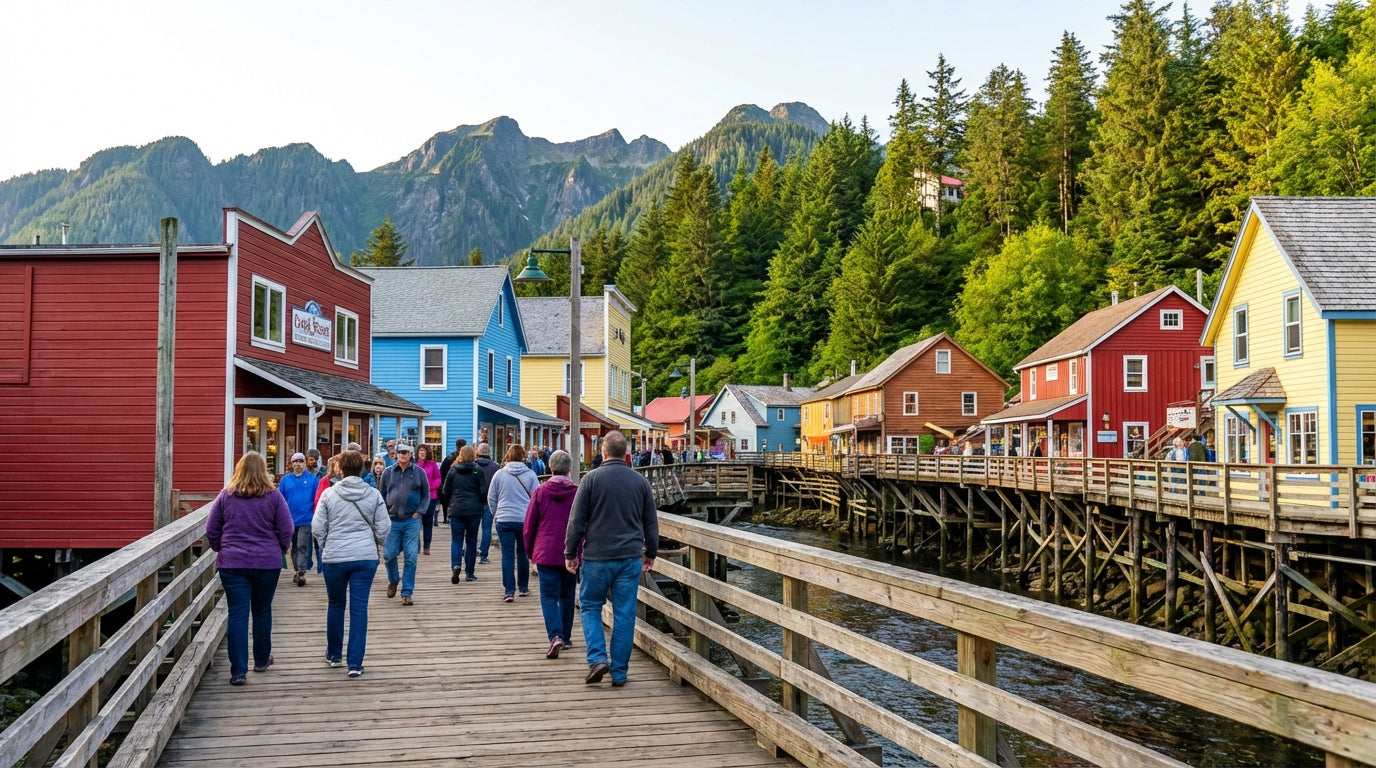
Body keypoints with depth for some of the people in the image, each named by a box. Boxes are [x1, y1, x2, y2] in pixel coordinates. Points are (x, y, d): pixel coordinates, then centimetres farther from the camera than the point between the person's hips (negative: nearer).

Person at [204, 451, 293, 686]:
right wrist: (279, 551, 14)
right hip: (267, 563, 0)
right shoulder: (274, 496, -3)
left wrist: (222, 550, 20)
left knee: (237, 614, 0)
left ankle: (238, 670, -3)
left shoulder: (226, 495, 0)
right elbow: (287, 530, -3)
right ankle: (261, 660, 30)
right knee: (262, 611, 16)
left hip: (232, 563, 0)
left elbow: (211, 531, 4)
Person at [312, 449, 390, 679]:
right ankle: (355, 663, 1)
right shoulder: (374, 494, -1)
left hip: (335, 557, 0)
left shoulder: (329, 494, -3)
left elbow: (317, 527, -3)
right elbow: (384, 527, 1)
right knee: (359, 609, 2)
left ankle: (333, 654, 32)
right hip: (366, 558, 0)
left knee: (335, 605, 19)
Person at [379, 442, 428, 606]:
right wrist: (384, 513, 4)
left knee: (411, 558, -2)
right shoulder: (388, 472, 5)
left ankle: (406, 593, 7)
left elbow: (426, 494, 8)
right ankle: (393, 580, 34)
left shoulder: (419, 472, 2)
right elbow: (382, 494, 13)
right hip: (392, 520, 1)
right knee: (389, 555, 3)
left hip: (412, 521, -1)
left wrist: (419, 512, -3)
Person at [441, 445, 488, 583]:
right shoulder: (478, 471, -1)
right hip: (474, 511, 0)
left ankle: (455, 565, -22)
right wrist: (482, 504, 15)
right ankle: (469, 573, 10)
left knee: (456, 540, 3)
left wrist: (449, 505, 23)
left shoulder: (453, 471, 3)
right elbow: (484, 492, -3)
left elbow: (445, 492, 7)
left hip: (456, 510, 0)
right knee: (471, 540, 8)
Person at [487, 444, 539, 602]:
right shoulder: (530, 475, -3)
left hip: (504, 520, -1)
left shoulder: (499, 474, -1)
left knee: (507, 555, 1)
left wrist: (496, 515, 21)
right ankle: (523, 587, 25)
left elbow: (491, 498, 7)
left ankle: (509, 591, -4)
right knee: (523, 553, 15)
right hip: (525, 520, 1)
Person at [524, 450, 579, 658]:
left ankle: (555, 636, -19)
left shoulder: (540, 492, -4)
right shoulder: (577, 492, -3)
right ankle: (565, 637, 23)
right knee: (567, 595, 15)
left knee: (549, 596, 0)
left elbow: (529, 525, 1)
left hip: (546, 553, -1)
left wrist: (530, 552, 13)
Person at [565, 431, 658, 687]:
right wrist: (651, 552, 22)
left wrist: (570, 553, 5)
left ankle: (598, 658, -2)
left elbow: (576, 521, -4)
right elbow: (651, 522, 11)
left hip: (597, 557, -2)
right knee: (625, 614, 6)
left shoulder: (591, 479, -5)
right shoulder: (641, 481, 5)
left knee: (590, 606, 13)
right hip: (631, 558, 2)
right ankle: (619, 673, 10)